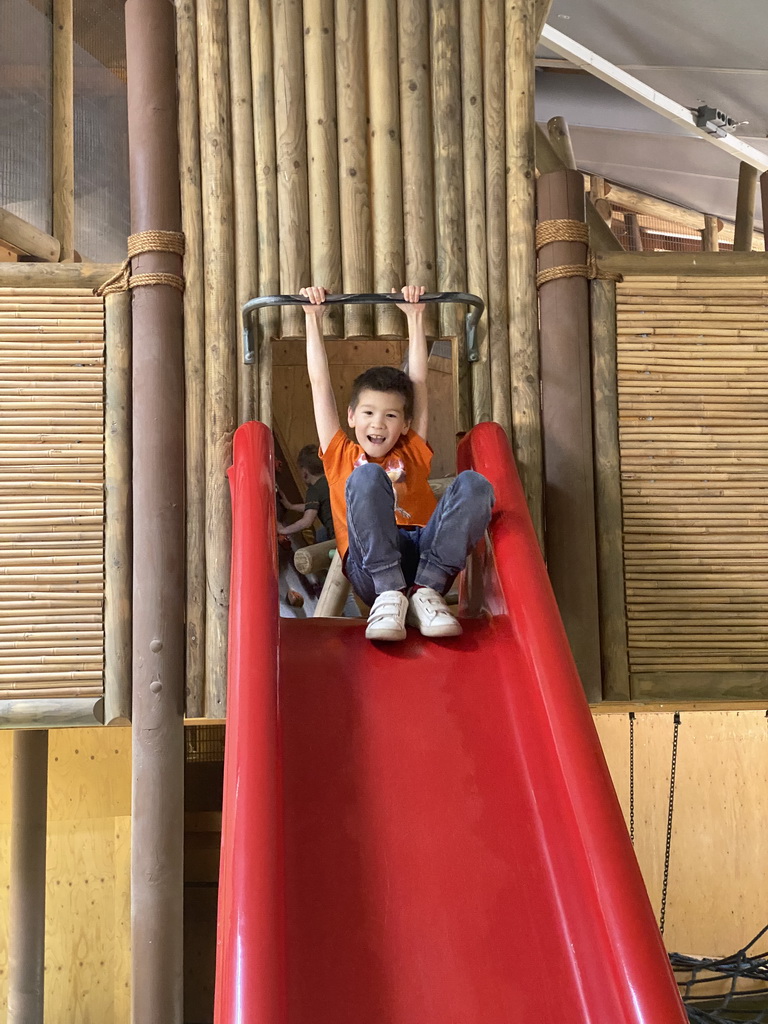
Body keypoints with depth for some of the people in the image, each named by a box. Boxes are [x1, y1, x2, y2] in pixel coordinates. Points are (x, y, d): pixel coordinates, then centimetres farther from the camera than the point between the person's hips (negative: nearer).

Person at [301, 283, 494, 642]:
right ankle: (389, 595, -34)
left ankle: (425, 590, -27)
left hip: (428, 555, 2)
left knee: (474, 484, -20)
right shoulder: (341, 456, 25)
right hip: (369, 568, -2)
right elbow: (320, 383, 24)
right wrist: (313, 317, 27)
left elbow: (417, 381, 29)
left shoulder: (412, 454, 28)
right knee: (367, 476, -27)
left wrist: (415, 316, 31)